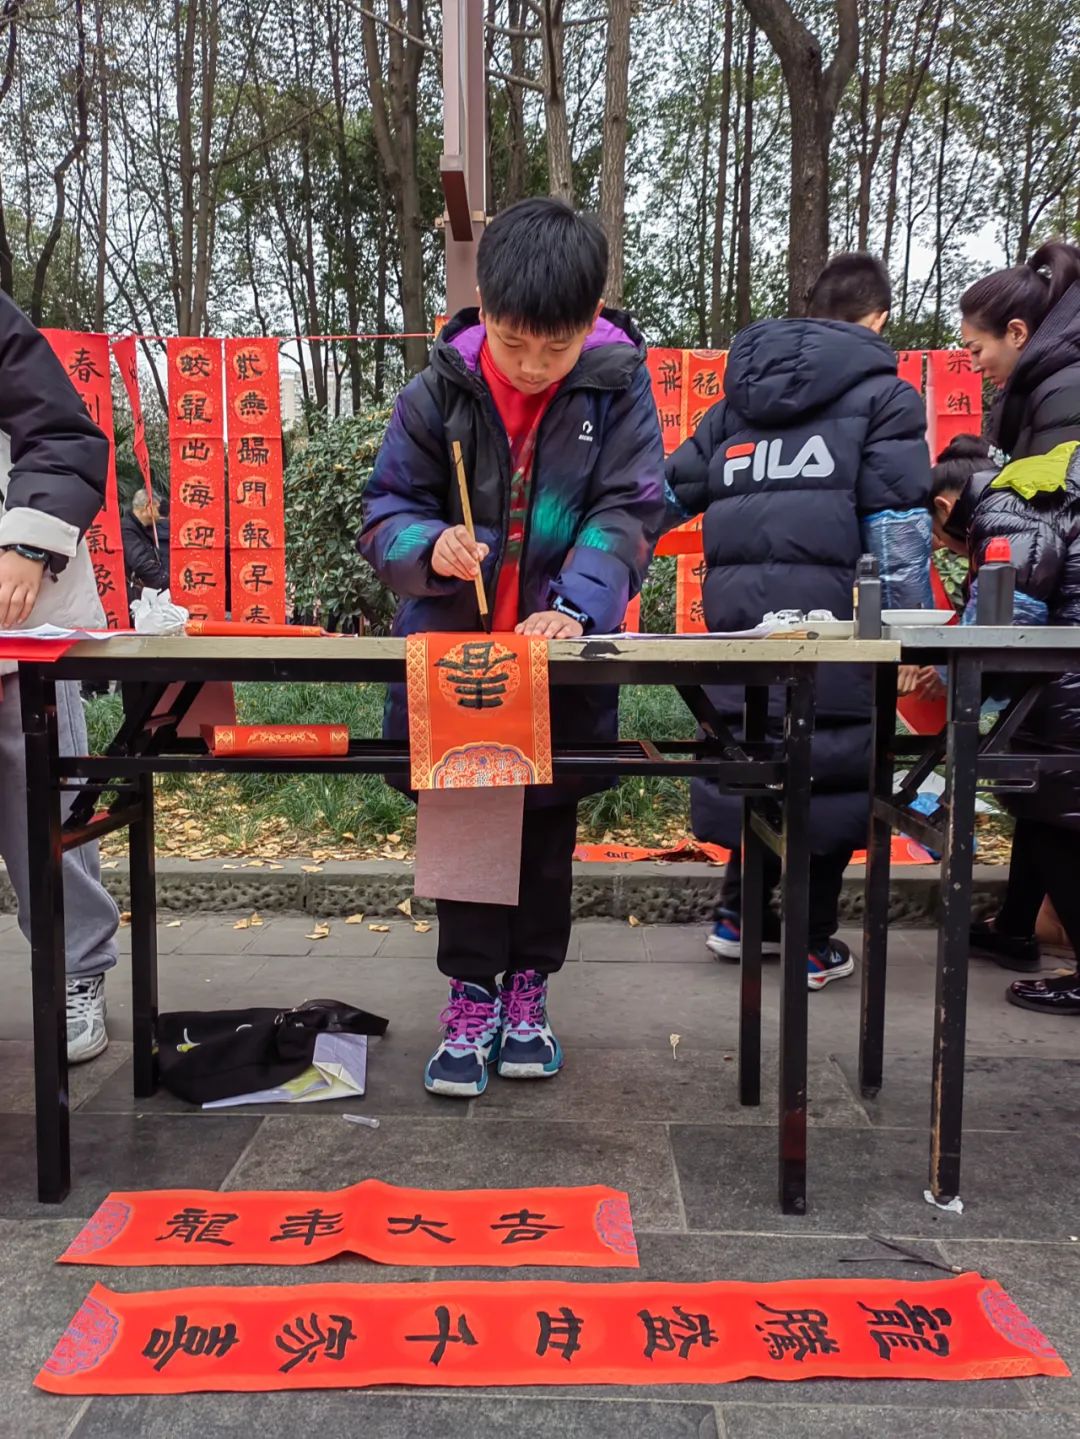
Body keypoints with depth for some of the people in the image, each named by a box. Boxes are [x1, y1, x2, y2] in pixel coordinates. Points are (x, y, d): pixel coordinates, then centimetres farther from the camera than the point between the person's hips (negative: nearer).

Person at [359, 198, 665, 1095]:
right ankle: (472, 993, 21)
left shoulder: (618, 386, -10)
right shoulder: (441, 389, -9)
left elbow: (626, 514, -14)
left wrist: (576, 604, -32)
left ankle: (527, 987, 30)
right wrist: (431, 548, -29)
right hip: (452, 649, 0)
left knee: (549, 821, 13)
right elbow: (387, 514, -6)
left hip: (563, 654, 0)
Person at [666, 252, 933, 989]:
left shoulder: (741, 394, 21)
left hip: (737, 607, 6)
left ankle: (739, 914, 28)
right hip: (828, 611, -5)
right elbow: (897, 532, -5)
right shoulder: (884, 394, 5)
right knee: (832, 765, 5)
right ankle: (813, 943, 14)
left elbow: (672, 490, 22)